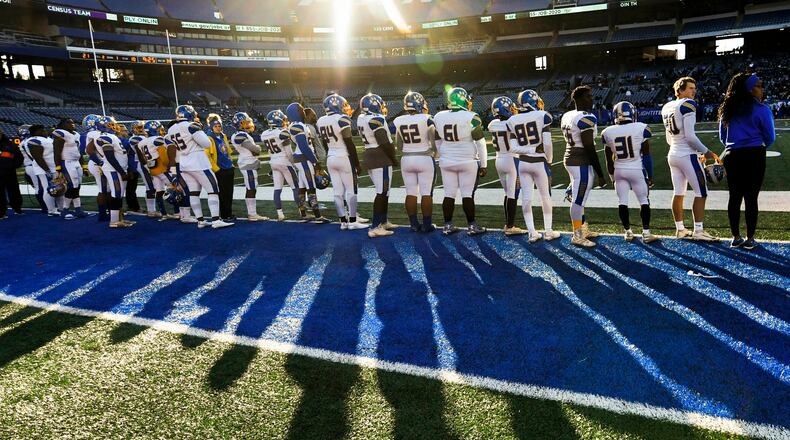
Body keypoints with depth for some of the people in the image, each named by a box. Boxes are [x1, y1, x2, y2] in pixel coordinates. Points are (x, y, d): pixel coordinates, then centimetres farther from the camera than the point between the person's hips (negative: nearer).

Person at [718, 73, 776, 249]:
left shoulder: (727, 110, 7)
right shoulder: (761, 109, -7)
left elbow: (722, 136, 14)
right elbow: (770, 137, -2)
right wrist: (760, 146, 18)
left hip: (732, 156, 4)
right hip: (754, 156, -4)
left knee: (734, 197, 8)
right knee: (751, 198, 0)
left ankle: (736, 238, 15)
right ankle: (750, 239, 6)